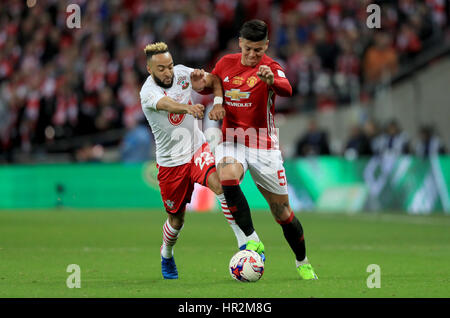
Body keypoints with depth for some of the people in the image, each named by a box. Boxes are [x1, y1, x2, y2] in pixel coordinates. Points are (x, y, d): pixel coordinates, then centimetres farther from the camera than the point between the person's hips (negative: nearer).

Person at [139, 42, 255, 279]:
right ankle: (166, 256, 41)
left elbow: (215, 80, 8)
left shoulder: (181, 73, -5)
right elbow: (167, 104, -42)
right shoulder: (148, 92, -20)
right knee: (177, 219, 10)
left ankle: (244, 240, -30)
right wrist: (187, 108, -64)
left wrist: (218, 102, -13)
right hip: (170, 160, -2)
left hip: (197, 149, 2)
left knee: (218, 183, -29)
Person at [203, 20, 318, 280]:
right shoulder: (226, 63, 4)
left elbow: (287, 90, -32)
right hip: (231, 139, 2)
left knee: (282, 211, 2)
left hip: (264, 144, -2)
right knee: (227, 178, -32)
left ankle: (303, 263, 24)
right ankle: (252, 240, -23)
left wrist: (271, 80, -54)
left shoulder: (270, 68, -10)